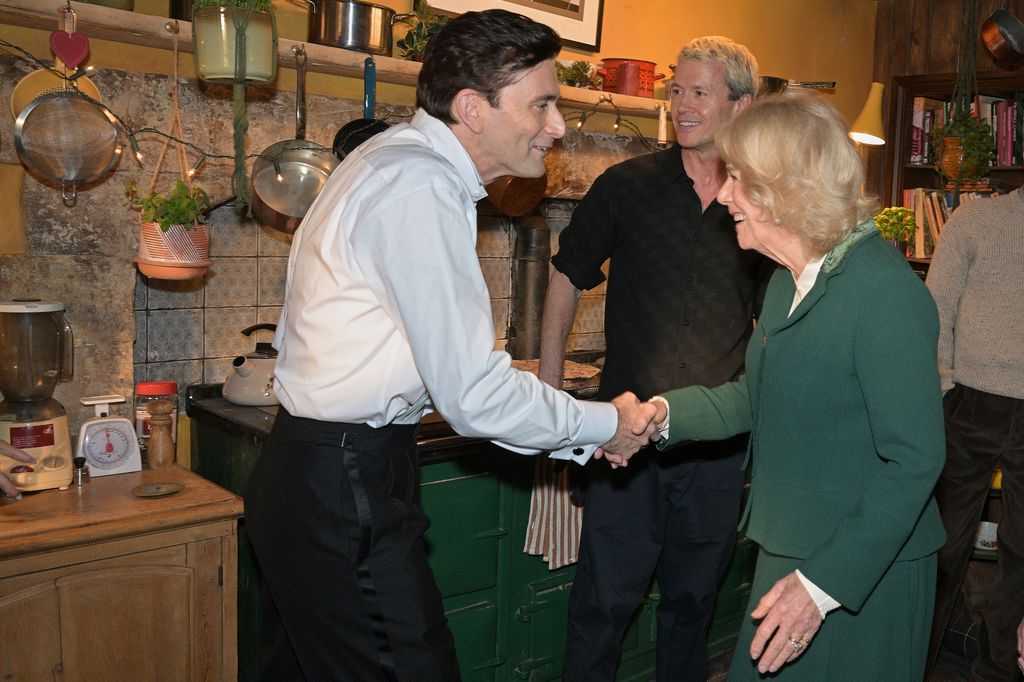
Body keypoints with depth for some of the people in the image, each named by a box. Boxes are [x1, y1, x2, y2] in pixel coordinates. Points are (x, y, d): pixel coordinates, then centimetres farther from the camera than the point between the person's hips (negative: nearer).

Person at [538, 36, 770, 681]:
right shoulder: (628, 185, -3)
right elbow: (568, 276, 5)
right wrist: (549, 385, 0)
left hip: (719, 441, 2)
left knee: (694, 595, 18)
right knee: (605, 599, 7)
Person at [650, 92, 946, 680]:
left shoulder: (884, 290, -23)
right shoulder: (790, 280, 7)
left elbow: (915, 460, -23)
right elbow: (754, 397, 11)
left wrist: (823, 585, -23)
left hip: (863, 575, -8)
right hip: (791, 553, 8)